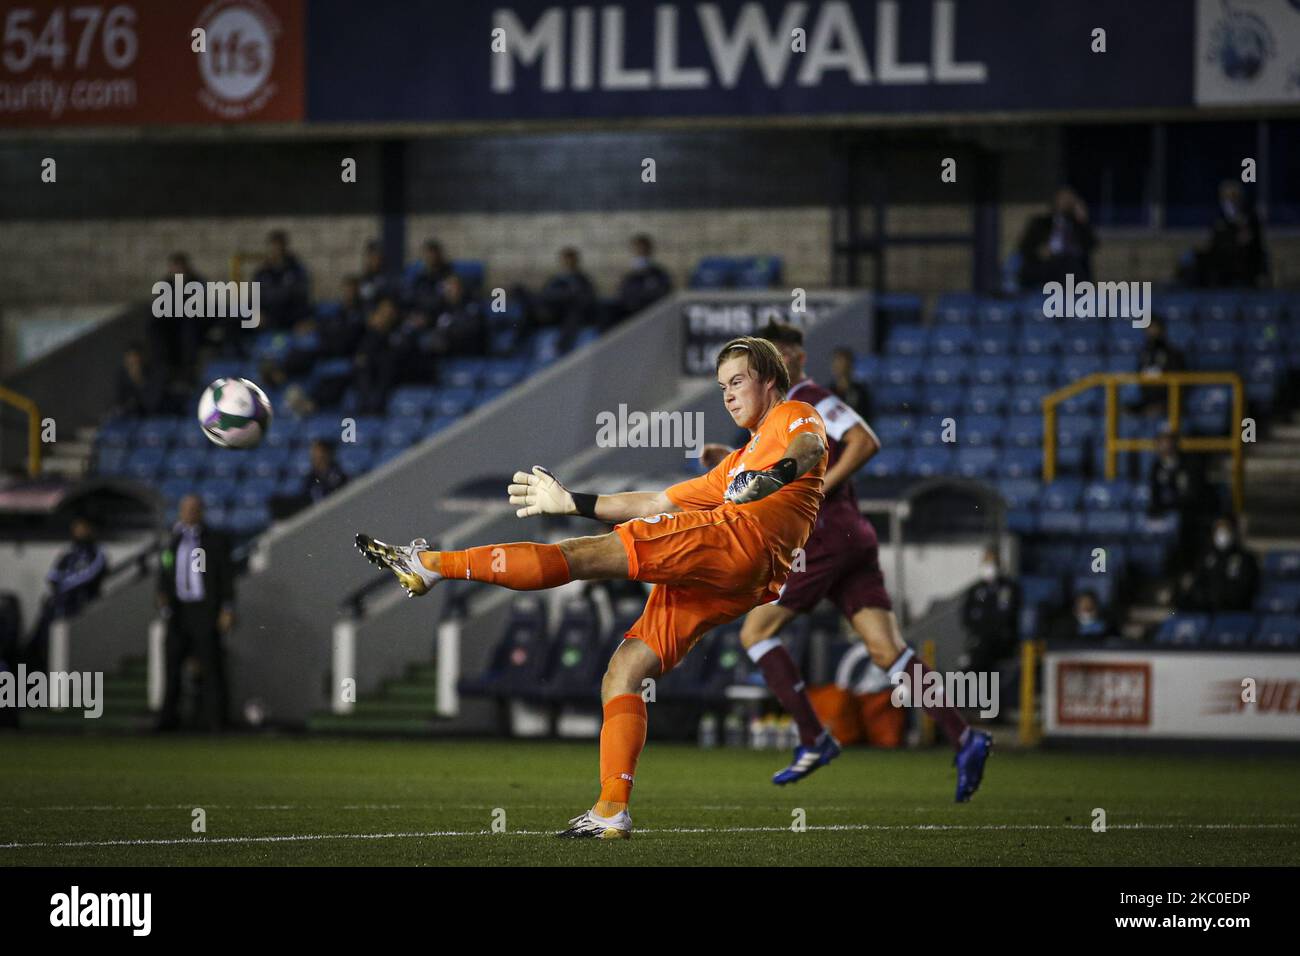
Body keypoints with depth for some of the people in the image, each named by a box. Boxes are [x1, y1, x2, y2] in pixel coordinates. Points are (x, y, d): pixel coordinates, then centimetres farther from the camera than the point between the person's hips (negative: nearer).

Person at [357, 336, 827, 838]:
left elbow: (811, 444, -11)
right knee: (622, 674, 0)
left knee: (582, 555, -14)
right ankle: (611, 811, -9)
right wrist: (572, 502, 33)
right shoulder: (738, 463, 40)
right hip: (721, 588, 9)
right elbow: (658, 503, 37)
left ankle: (431, 565, -19)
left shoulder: (793, 415, 15)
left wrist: (780, 471, -34)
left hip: (740, 535, -9)